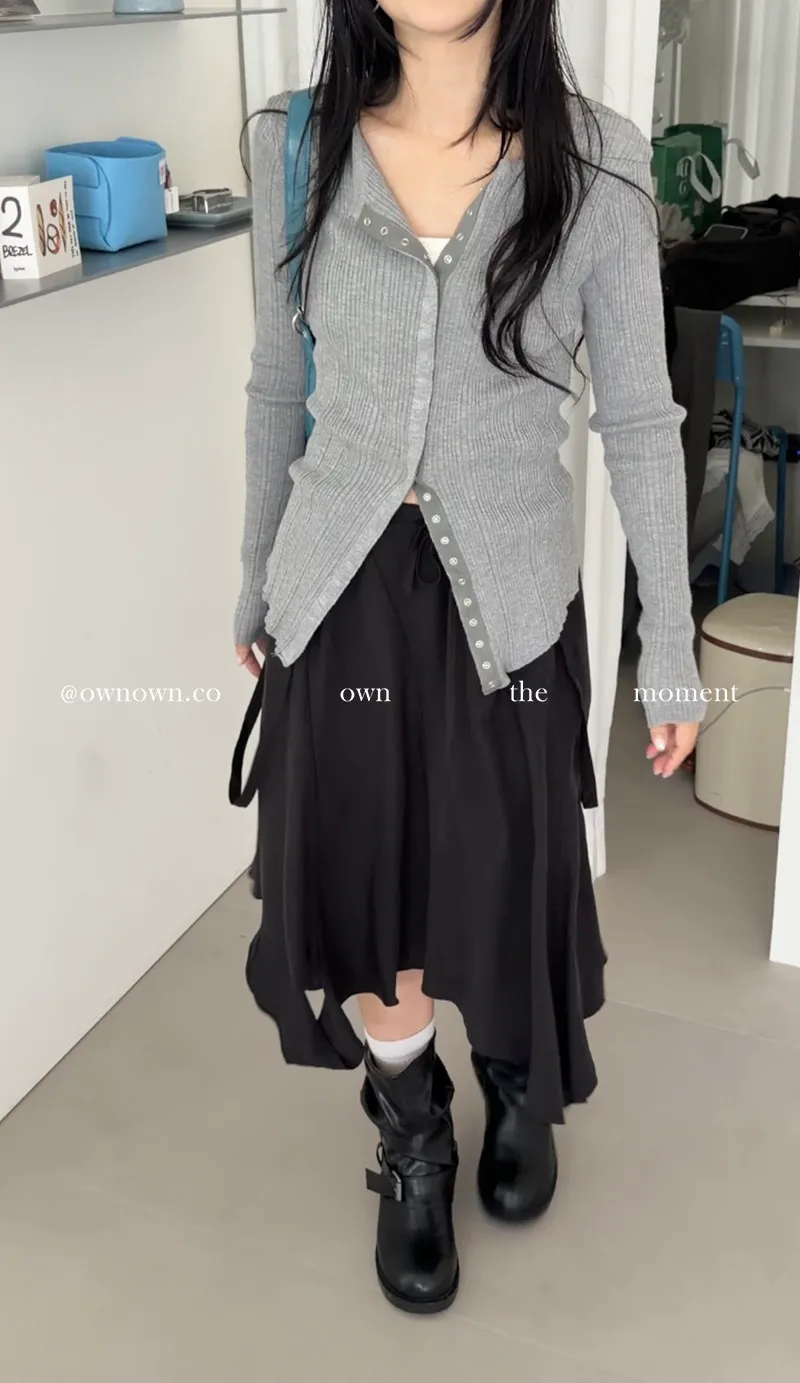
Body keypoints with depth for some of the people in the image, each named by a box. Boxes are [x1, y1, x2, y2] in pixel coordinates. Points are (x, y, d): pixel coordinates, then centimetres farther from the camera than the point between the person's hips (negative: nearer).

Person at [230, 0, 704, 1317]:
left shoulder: (596, 162, -8)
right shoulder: (297, 144, -3)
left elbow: (639, 418, -3)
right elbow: (277, 389, 7)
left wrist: (672, 646, -1)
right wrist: (256, 585, 14)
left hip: (508, 592, -1)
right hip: (341, 590, 2)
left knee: (506, 879, 11)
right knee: (362, 889, 9)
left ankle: (520, 1085, 46)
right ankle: (414, 1138, 38)